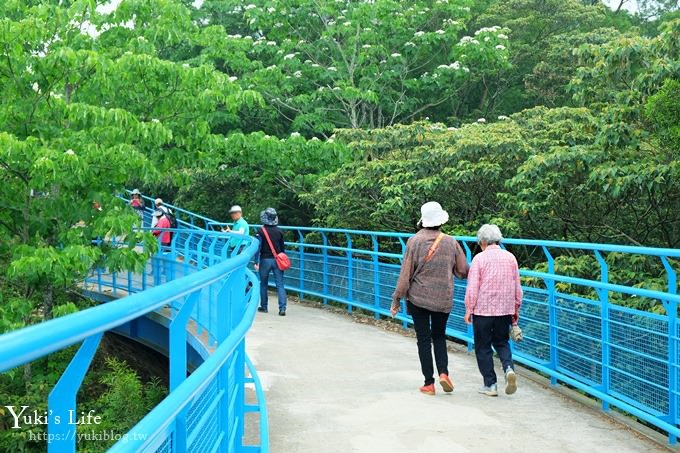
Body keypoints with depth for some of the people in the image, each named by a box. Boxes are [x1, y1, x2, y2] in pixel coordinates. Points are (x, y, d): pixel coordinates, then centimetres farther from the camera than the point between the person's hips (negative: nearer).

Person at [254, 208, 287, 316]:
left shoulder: (261, 231, -8)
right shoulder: (279, 231, 3)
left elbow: (258, 247, -11)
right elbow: (282, 248, 11)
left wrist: (256, 262, -8)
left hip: (265, 260, -2)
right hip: (277, 260, 2)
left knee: (263, 284, 14)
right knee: (280, 284, -2)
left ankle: (264, 306, 21)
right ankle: (282, 308, -12)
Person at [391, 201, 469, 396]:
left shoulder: (415, 241, -9)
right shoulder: (451, 242, -2)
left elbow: (406, 273, -9)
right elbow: (463, 272, 4)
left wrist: (397, 299, -2)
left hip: (418, 298, -2)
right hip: (443, 299, 2)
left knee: (423, 339, 5)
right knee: (439, 336, 19)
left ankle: (429, 383, 6)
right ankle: (443, 372, 0)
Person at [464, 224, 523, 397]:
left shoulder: (480, 258, -9)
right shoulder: (510, 257, 4)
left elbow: (472, 287, -10)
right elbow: (517, 287, 10)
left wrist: (469, 309, -1)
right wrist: (516, 309, 19)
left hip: (483, 309, -4)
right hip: (505, 309, 4)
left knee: (483, 347, 7)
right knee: (502, 342, 18)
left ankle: (490, 384, 7)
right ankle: (509, 368, -8)